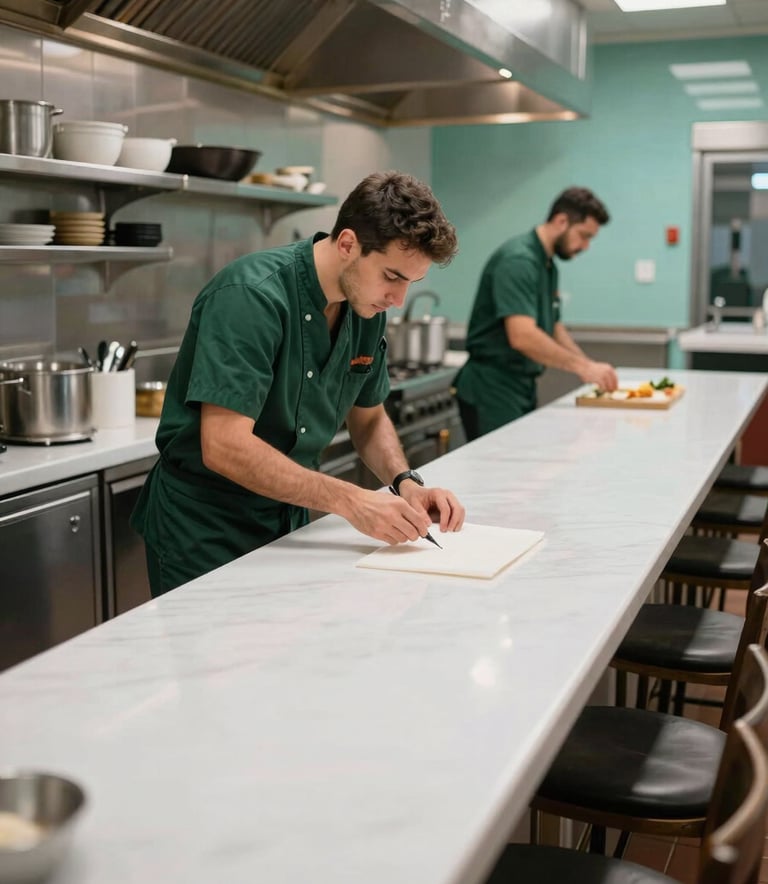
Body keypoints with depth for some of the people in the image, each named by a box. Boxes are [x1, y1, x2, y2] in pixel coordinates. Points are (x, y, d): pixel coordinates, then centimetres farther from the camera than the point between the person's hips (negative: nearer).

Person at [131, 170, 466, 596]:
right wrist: (349, 501, -31)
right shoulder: (251, 296, -26)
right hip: (204, 531, -7)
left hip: (287, 523, 7)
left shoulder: (368, 310, -3)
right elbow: (225, 447, -31)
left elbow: (368, 417, 10)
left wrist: (406, 483, -8)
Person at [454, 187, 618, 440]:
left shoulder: (548, 265, 13)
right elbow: (522, 337, -29)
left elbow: (553, 328, 21)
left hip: (522, 390, 9)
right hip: (492, 392, -9)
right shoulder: (518, 260, -18)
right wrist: (582, 366, -23)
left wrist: (589, 366, 6)